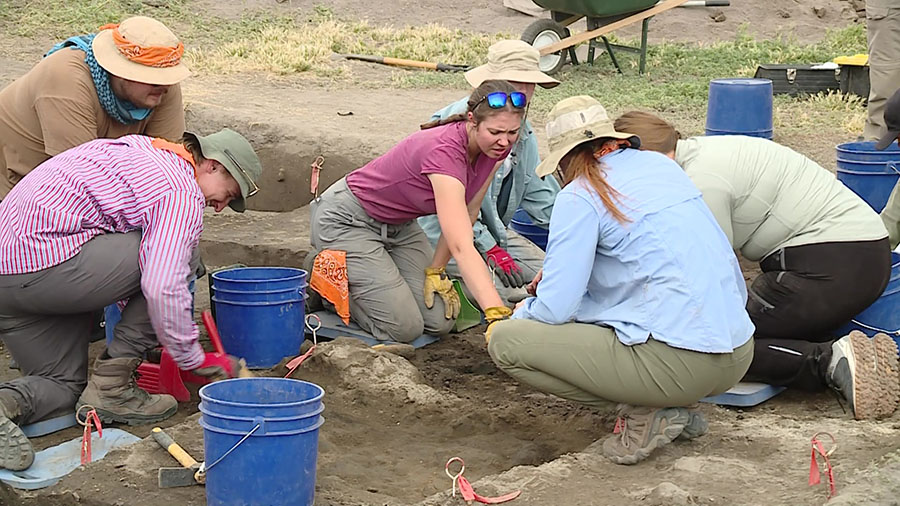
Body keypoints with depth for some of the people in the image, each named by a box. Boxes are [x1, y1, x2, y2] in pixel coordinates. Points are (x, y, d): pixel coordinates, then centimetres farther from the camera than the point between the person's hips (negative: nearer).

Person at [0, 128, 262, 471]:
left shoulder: (135, 148, 24)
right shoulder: (183, 195, -6)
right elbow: (163, 289, -19)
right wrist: (195, 360, -5)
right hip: (49, 266, -10)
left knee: (63, 386, 19)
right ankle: (111, 385, -1)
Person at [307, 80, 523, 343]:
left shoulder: (494, 148, -14)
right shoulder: (444, 151, -38)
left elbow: (466, 213, 0)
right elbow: (462, 247, -44)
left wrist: (436, 270, -4)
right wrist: (497, 314, -50)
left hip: (399, 224, 8)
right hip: (348, 221, -8)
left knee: (440, 321, -3)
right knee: (403, 328, -14)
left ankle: (373, 266, 20)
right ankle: (324, 271, 7)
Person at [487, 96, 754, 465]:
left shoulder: (581, 195, -5)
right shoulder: (661, 166, 15)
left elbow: (555, 308, -9)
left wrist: (521, 314, 14)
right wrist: (562, 272, 37)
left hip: (678, 361, -8)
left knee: (504, 341, -2)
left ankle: (646, 415, -4)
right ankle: (670, 408, 12)